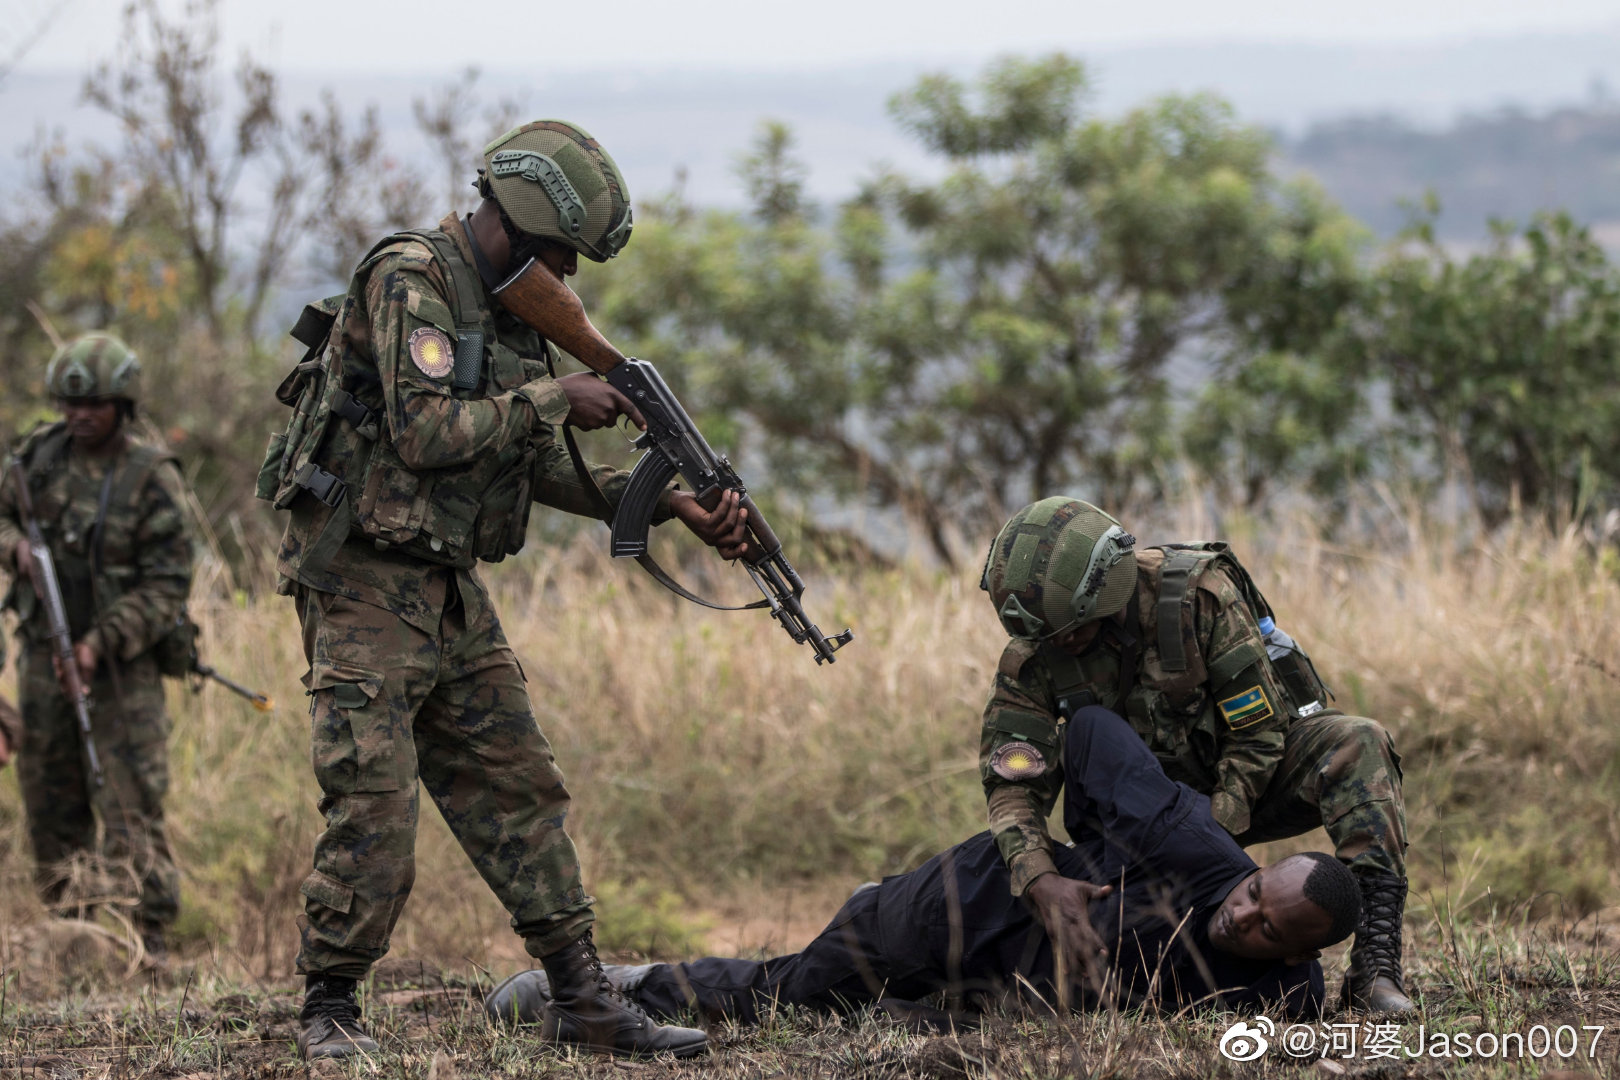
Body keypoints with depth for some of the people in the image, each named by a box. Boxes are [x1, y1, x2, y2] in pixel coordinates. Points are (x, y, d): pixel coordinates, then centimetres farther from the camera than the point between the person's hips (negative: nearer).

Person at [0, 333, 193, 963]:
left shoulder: (152, 479, -11)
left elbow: (167, 585, -13)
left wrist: (102, 641, -22)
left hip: (120, 660, -5)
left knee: (130, 804, -8)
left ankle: (147, 935, -5)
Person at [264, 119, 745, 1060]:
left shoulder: (511, 311, 13)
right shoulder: (409, 279, -14)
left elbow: (545, 470, 16)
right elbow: (426, 432, -25)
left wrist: (670, 502, 5)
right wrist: (555, 398, -16)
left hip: (452, 591, 9)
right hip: (365, 584, -9)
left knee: (519, 791, 7)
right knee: (374, 807, -10)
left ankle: (584, 1000, 10)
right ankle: (330, 1010, 3)